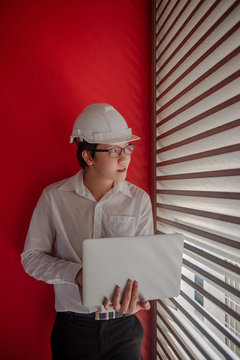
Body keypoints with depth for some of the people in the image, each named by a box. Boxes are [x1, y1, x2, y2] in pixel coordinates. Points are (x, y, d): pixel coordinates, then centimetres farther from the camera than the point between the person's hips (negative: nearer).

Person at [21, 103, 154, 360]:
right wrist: (77, 274, -20)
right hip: (73, 326, 0)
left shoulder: (139, 199, -5)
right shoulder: (53, 197, -9)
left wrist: (132, 296, -25)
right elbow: (31, 256, -4)